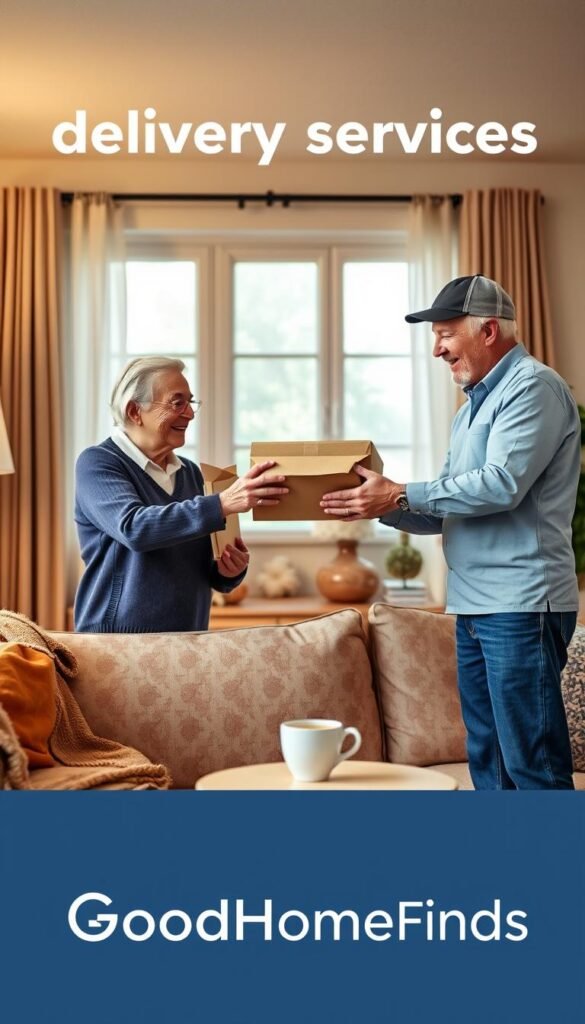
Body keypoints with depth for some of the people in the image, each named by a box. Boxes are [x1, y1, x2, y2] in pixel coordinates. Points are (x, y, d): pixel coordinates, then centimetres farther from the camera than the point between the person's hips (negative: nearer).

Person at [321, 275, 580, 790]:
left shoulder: (534, 386, -7)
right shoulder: (475, 404, 21)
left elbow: (501, 484, -20)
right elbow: (446, 510, 21)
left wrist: (401, 495, -16)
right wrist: (382, 505, 6)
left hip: (521, 607, -9)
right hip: (475, 607, 10)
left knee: (534, 766, -6)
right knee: (488, 763, 13)